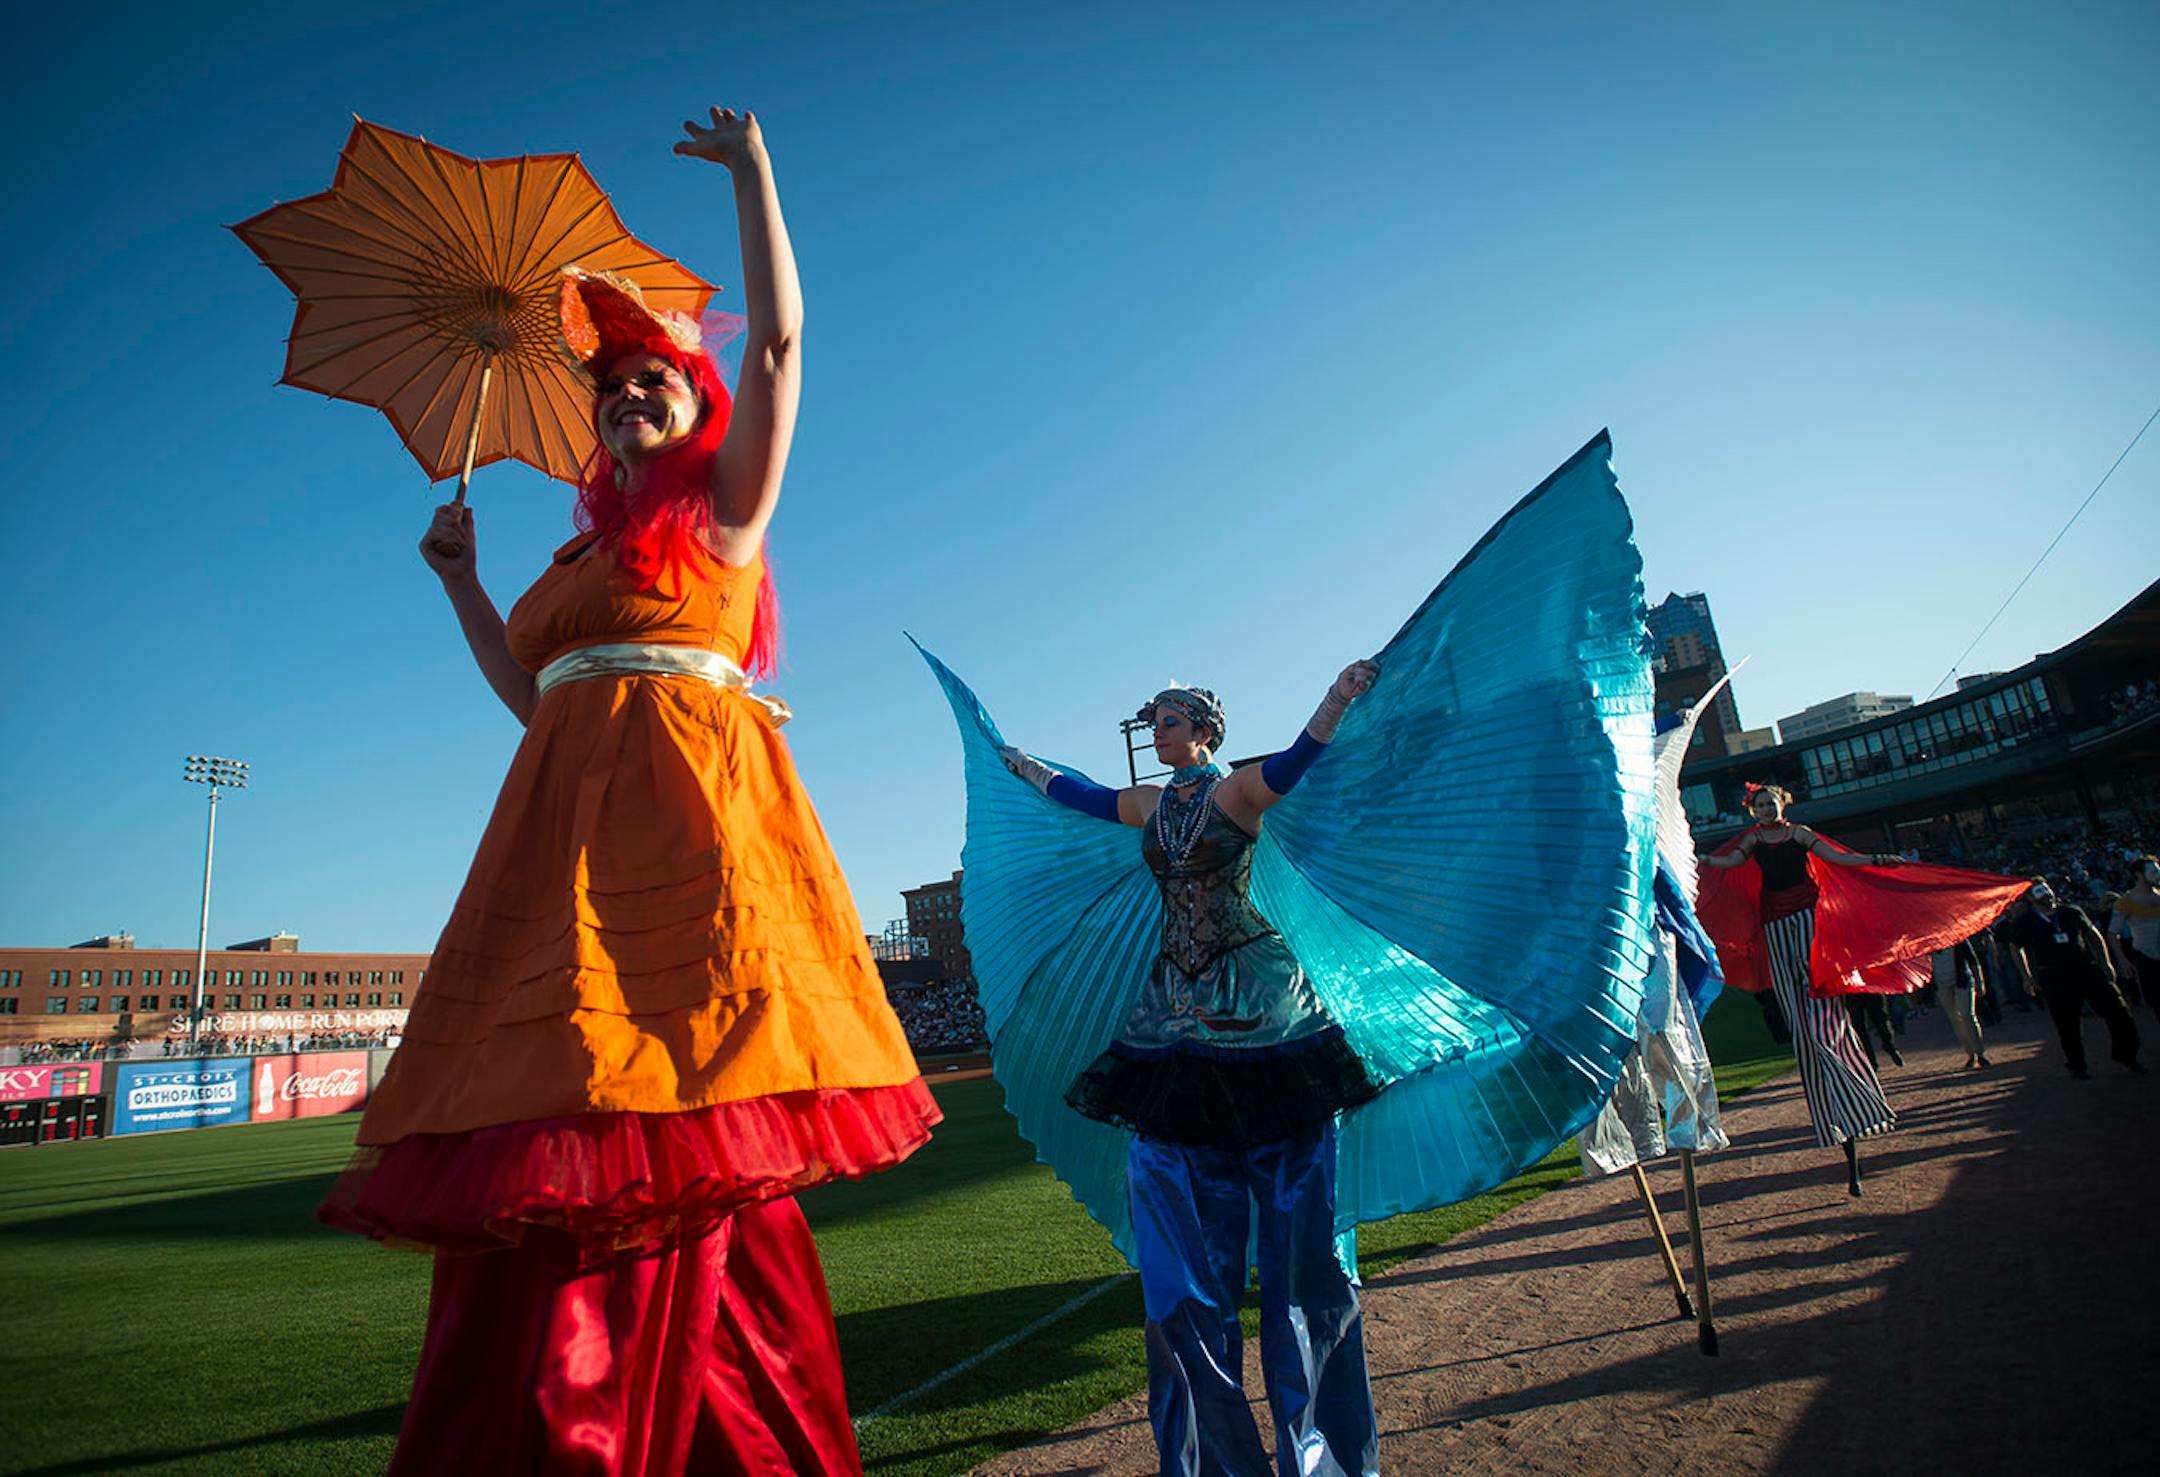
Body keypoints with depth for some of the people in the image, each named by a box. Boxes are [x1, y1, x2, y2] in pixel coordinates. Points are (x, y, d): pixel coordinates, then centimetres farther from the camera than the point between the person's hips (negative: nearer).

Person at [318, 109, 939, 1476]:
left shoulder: (722, 510, 11)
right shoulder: (582, 558, 27)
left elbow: (779, 341, 5)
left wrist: (750, 167, 12)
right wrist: (462, 584, 25)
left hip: (684, 802, -6)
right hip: (570, 822, 7)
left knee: (669, 1145, -12)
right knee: (546, 1152, 3)